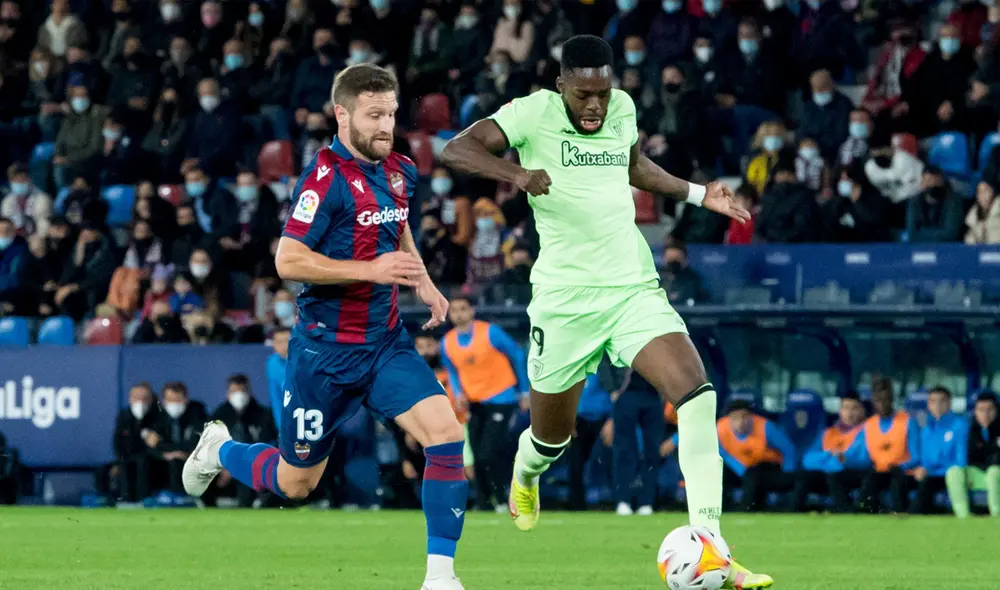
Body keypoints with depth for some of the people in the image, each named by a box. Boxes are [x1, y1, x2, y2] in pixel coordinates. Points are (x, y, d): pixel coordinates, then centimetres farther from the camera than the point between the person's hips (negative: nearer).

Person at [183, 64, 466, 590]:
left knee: (446, 435, -16)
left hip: (386, 343, 6)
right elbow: (288, 260, -24)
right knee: (294, 483, 9)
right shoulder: (327, 176, -18)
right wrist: (372, 270, -27)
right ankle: (220, 451, 41)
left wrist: (422, 282, 13)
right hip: (327, 351, -6)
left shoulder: (399, 171, 6)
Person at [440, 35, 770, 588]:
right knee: (552, 434, 12)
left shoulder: (623, 109, 7)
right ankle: (524, 479, 54)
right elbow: (455, 150, -18)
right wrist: (516, 173, -34)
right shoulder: (535, 113, -8)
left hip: (634, 289, 3)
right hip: (565, 298, -3)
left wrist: (697, 194, 20)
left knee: (697, 395, -20)